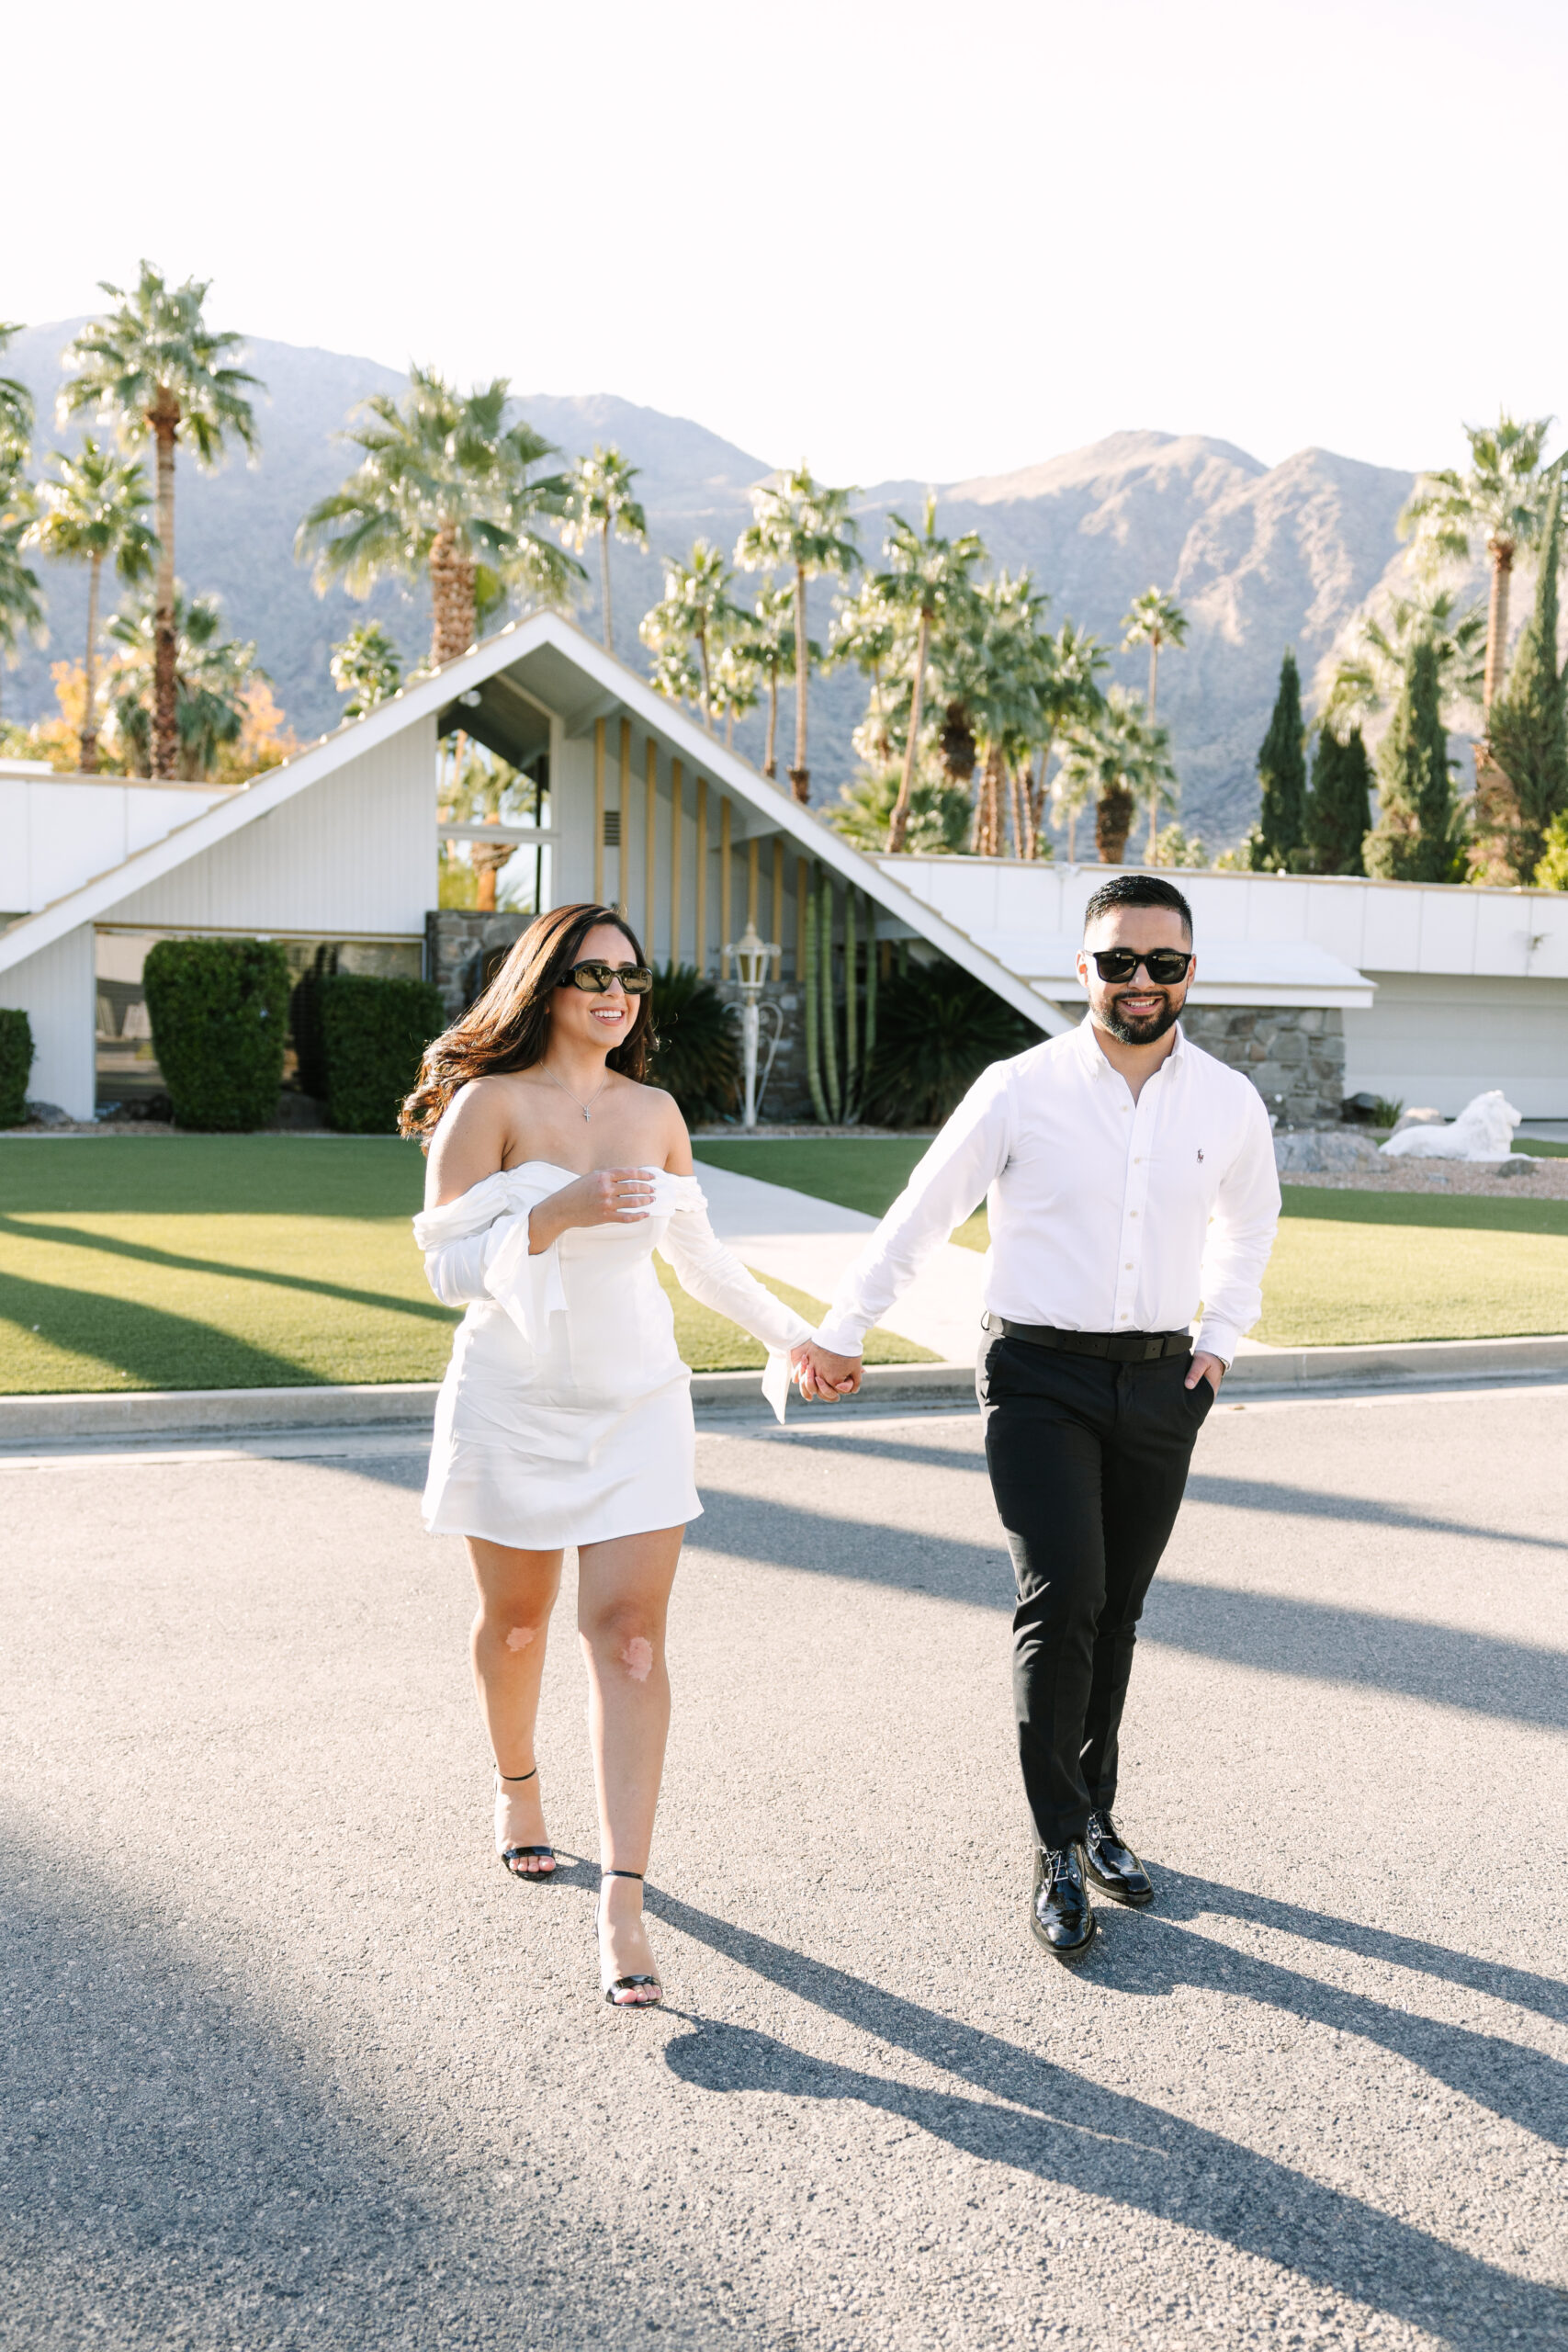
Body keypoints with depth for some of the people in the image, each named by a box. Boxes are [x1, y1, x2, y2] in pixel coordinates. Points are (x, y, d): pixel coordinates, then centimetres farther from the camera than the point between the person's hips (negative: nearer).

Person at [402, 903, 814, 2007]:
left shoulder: (656, 1112, 6)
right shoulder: (490, 1104, -7)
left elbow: (698, 1254, 20)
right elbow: (448, 1266, -12)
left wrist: (789, 1328, 23)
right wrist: (558, 1213, -25)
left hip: (639, 1404, 3)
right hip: (515, 1405, -2)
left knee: (631, 1634, -7)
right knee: (518, 1620, 13)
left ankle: (624, 1903, -7)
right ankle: (518, 1789, 44)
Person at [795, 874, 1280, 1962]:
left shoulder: (1230, 1103, 3)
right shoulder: (1020, 1090, -7)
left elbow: (1250, 1221, 24)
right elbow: (921, 1216, 3)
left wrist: (1223, 1336, 14)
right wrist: (841, 1334, 7)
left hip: (1159, 1384, 3)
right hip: (1041, 1377, -3)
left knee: (1116, 1613, 10)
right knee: (1063, 1597, -14)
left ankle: (1095, 1814, 28)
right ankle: (1060, 1850, -1)